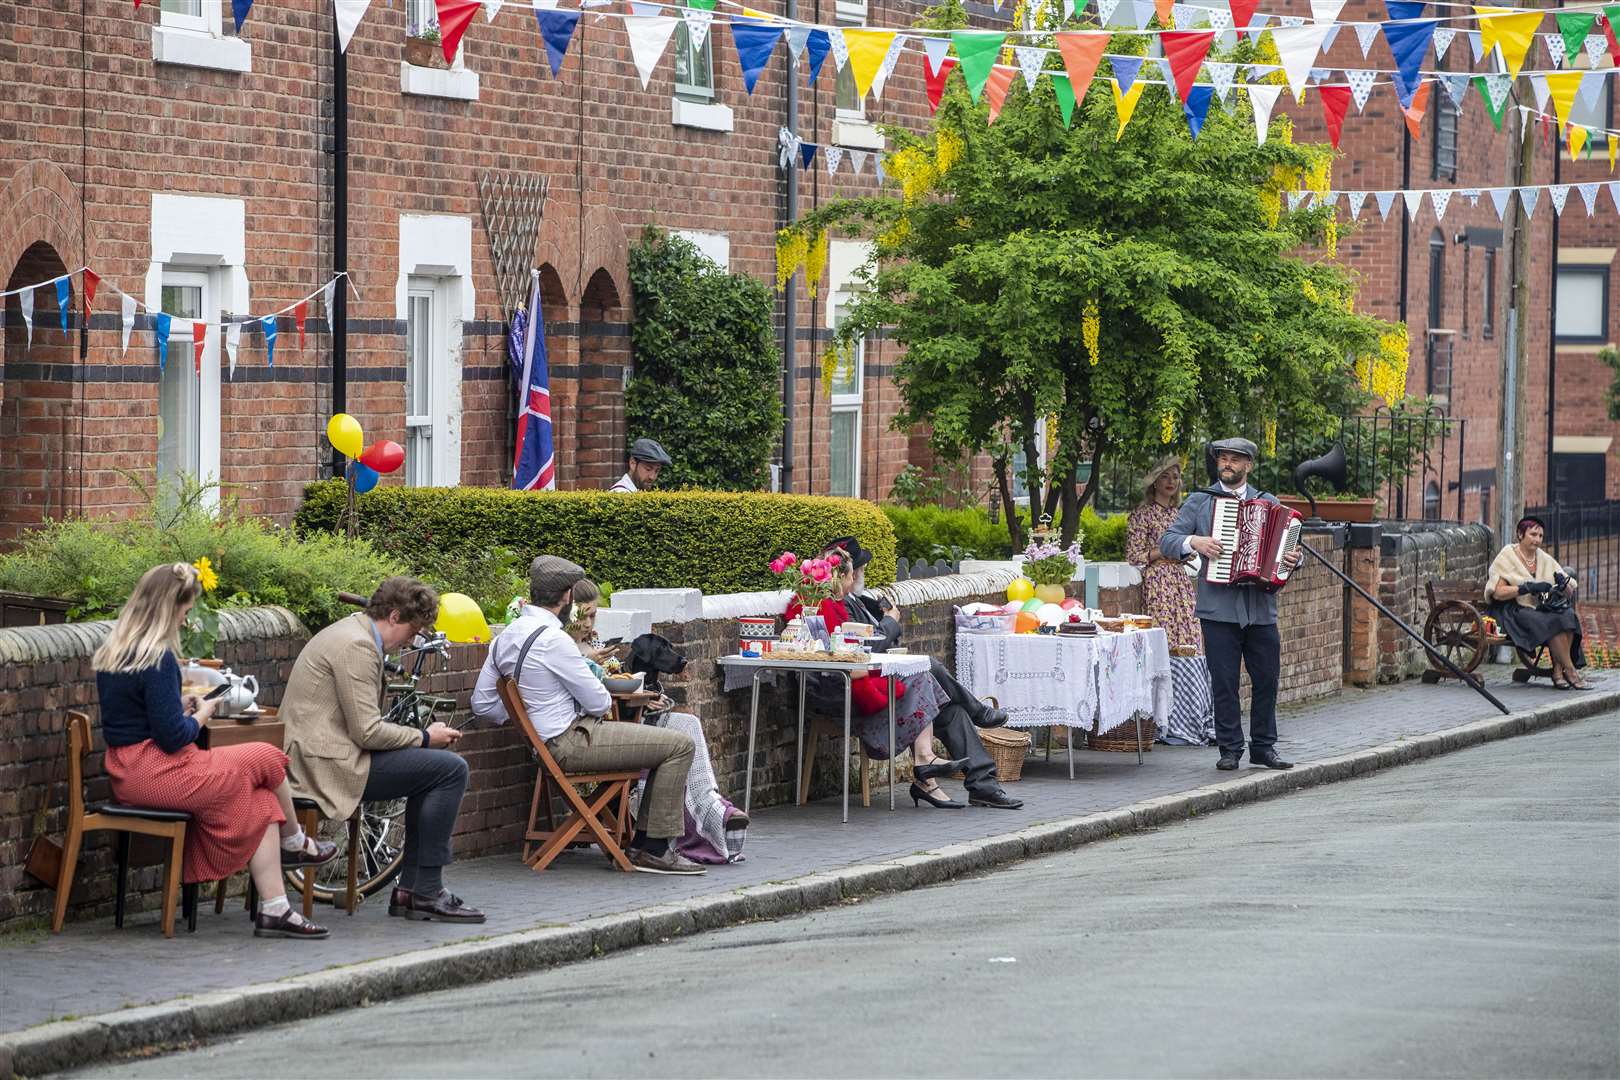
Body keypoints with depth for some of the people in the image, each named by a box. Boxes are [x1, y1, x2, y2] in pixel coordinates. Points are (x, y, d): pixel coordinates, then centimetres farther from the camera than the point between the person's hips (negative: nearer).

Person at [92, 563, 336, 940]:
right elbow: (173, 737, -20)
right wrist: (201, 714, -1)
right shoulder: (156, 658, -20)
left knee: (261, 800, 10)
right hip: (159, 775, -10)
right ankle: (294, 844, 34)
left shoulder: (111, 652, 10)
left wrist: (181, 706, 12)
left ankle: (274, 909, 4)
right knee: (268, 760, 7)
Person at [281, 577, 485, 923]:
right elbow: (367, 732, -20)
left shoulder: (353, 633, 18)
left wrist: (423, 736, 11)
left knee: (437, 765, 20)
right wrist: (424, 737, -6)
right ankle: (426, 892, -8)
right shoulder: (356, 646, -15)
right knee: (451, 769, -12)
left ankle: (410, 888, 15)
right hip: (329, 764, -11)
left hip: (315, 757, 11)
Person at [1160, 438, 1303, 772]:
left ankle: (1264, 747, 15)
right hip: (1218, 609, -2)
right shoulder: (1199, 502, 7)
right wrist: (1194, 542, -16)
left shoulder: (1268, 503, 14)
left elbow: (1288, 542, 15)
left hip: (1261, 609, 2)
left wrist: (1295, 559, -7)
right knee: (1224, 682, -2)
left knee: (1267, 679, 4)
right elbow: (1166, 542, 3)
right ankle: (1230, 750, 5)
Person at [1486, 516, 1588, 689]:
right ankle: (1570, 672, -25)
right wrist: (1529, 588, -21)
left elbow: (1570, 593, 13)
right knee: (1552, 622, -31)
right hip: (1515, 612, -5)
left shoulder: (1545, 559, 15)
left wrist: (1563, 584, -11)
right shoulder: (1507, 556, 0)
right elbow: (1497, 592, -12)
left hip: (1543, 608, 5)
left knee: (1568, 615, -26)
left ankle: (1558, 670, -25)